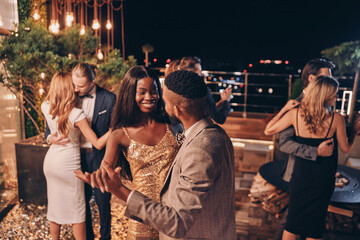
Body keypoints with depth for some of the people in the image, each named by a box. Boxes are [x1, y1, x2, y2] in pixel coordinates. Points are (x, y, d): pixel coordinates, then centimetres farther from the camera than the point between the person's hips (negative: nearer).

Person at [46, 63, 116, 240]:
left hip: (99, 157, -3)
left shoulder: (108, 99, -10)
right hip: (78, 157, 4)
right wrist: (50, 137, -13)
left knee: (102, 201, 11)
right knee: (82, 200, 18)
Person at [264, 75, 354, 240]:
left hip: (300, 175, 1)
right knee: (315, 226, 17)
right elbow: (345, 148, -2)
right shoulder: (336, 119, -15)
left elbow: (268, 131, -4)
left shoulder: (295, 113, -13)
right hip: (323, 180, -1)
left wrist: (284, 109, 1)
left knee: (293, 221, 17)